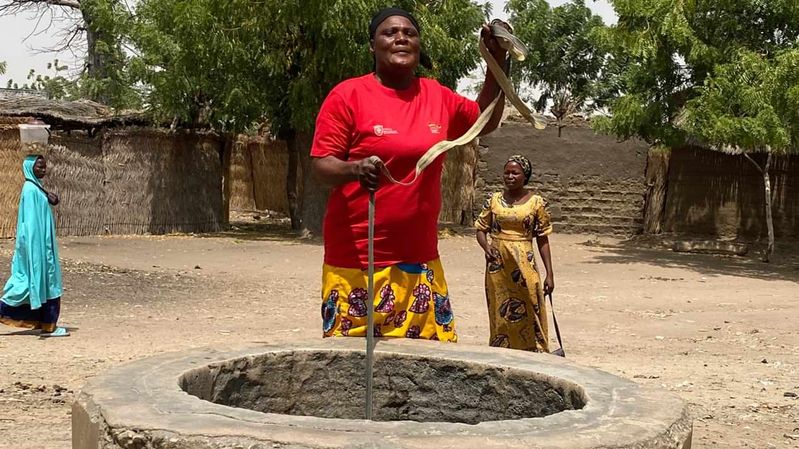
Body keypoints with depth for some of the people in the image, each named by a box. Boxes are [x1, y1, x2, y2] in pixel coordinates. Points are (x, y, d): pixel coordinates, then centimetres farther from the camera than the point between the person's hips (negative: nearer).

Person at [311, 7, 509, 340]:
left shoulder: (437, 97, 10)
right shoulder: (348, 95, -5)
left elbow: (486, 120, 25)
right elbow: (320, 166, -8)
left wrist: (497, 59, 12)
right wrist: (355, 168, -30)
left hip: (420, 260, 5)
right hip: (357, 260, -5)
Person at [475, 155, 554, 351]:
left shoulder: (536, 202, 0)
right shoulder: (494, 200, 7)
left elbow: (543, 240, 2)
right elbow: (481, 229, 13)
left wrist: (549, 273, -1)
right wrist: (486, 246, -9)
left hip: (523, 265, -2)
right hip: (497, 266, 3)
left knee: (528, 313, -5)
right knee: (500, 314, 7)